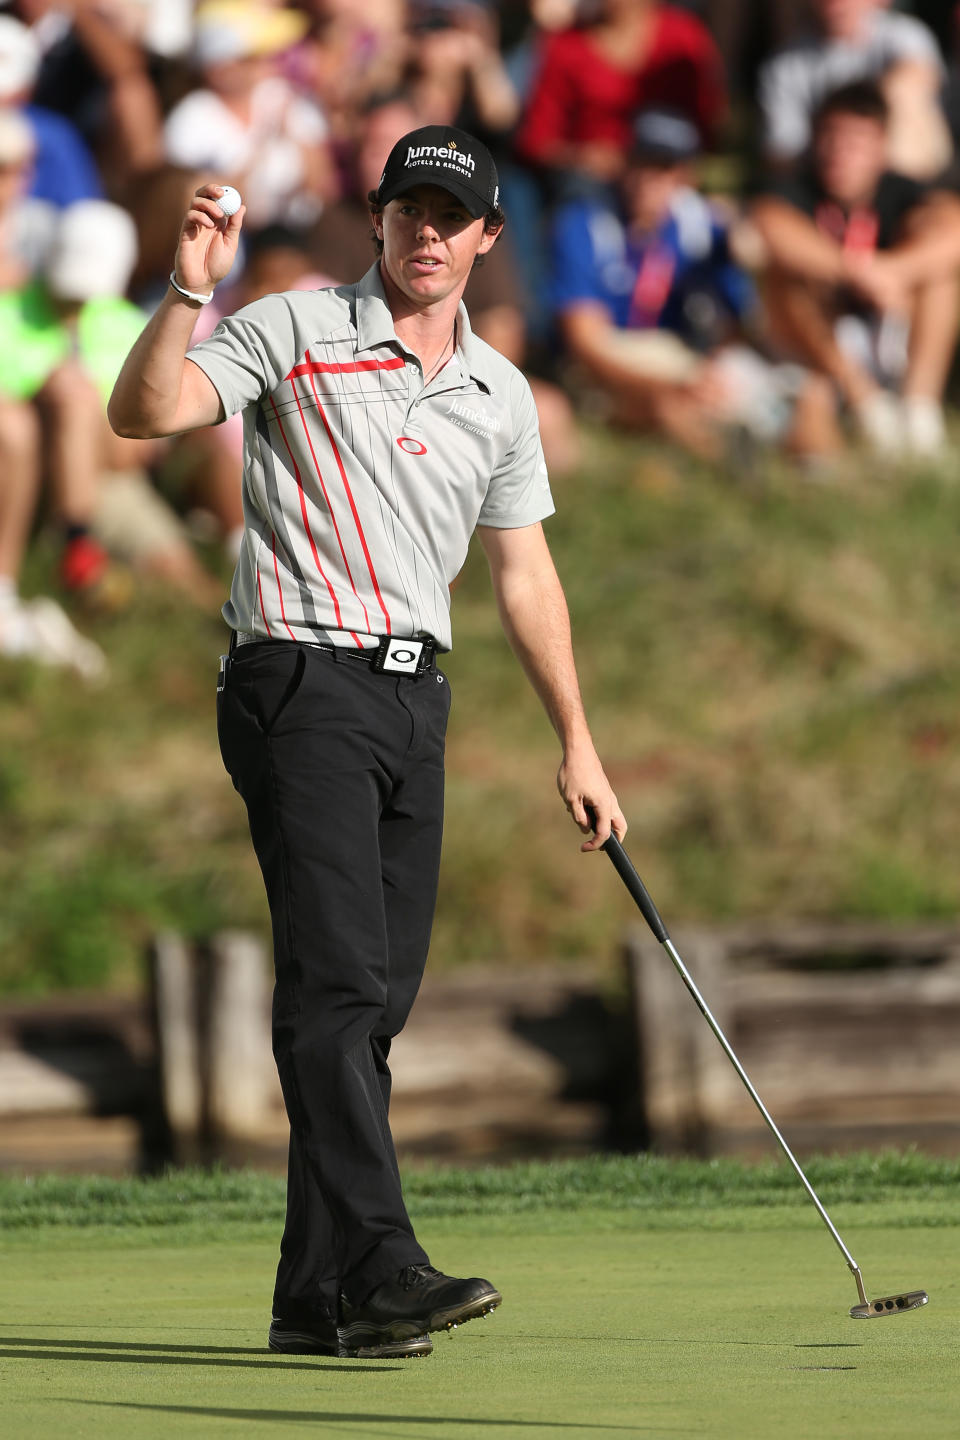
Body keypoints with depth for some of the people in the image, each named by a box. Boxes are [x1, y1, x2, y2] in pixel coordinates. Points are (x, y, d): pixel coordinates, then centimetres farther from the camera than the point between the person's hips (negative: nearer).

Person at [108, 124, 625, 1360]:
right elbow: (144, 413, -15)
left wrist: (577, 744, 16)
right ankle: (378, 1266, -26)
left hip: (415, 699, 6)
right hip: (302, 684, -6)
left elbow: (525, 576, 19)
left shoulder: (500, 394, 15)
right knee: (338, 980, -17)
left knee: (373, 1003, 5)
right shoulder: (293, 331, -2)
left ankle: (316, 1298, 8)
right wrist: (189, 289, -28)